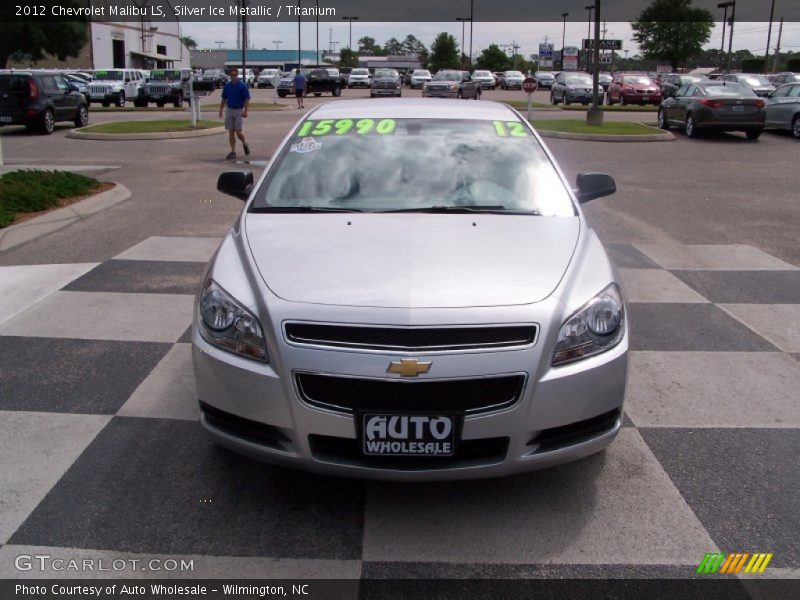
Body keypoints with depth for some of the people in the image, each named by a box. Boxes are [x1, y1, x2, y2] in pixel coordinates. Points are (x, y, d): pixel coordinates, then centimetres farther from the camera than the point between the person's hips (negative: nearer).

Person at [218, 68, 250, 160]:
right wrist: (221, 110, 10)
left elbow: (247, 99, -7)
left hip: (239, 110, -4)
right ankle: (233, 152, 7)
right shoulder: (227, 86, 7)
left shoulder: (242, 86, -6)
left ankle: (245, 143, 22)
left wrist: (245, 111, -16)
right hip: (229, 110, 4)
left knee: (238, 131, -9)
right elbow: (224, 99, 14)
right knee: (231, 132, 2)